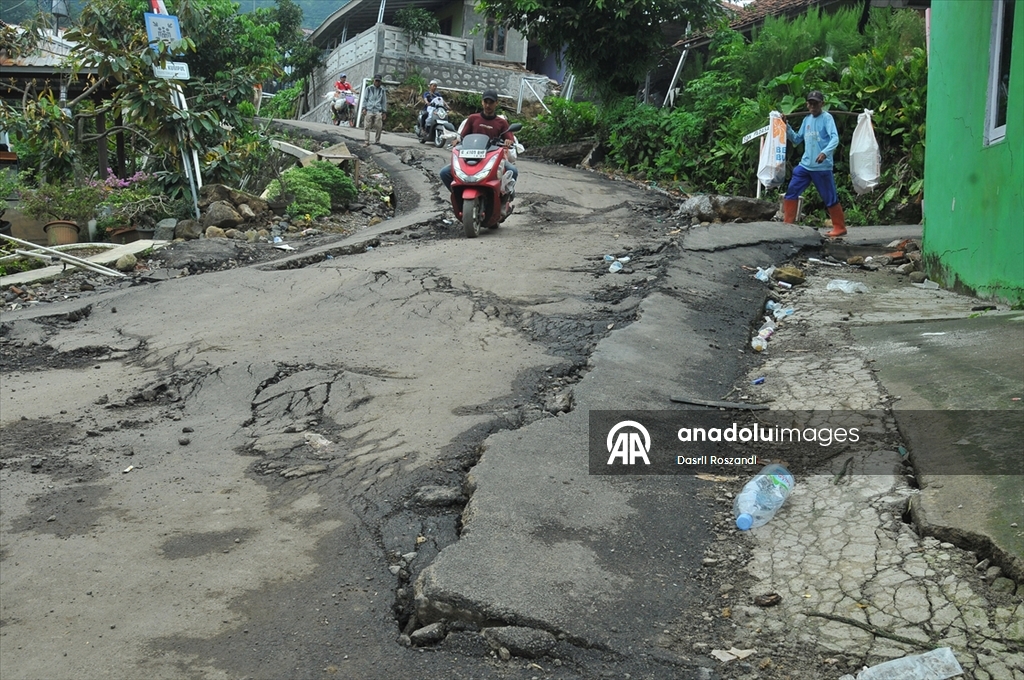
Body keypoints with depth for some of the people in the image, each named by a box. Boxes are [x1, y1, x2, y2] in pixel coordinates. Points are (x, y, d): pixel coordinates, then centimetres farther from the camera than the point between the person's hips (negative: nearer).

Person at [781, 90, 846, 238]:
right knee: (791, 192, 1)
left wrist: (825, 152, -35)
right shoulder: (806, 120, 13)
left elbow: (835, 138, -18)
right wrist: (786, 127, 6)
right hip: (805, 165, 6)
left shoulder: (827, 118, -7)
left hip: (822, 167, -6)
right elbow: (797, 140, 18)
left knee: (830, 199, 1)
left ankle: (840, 228, 13)